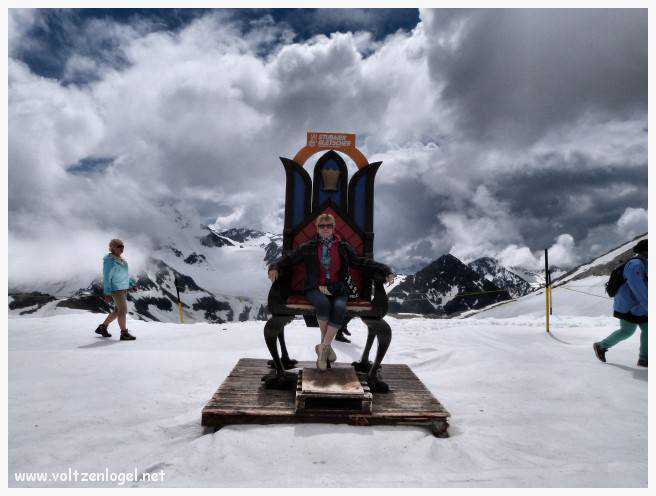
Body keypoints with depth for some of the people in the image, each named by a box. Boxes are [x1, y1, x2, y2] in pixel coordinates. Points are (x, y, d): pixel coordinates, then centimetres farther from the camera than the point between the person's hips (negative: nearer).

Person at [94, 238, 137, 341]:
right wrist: (107, 294, -19)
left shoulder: (121, 259, 11)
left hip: (123, 288, 9)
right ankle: (124, 334, 3)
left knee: (117, 311, 16)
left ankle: (102, 327, 29)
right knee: (123, 310, -5)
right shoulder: (109, 261, -14)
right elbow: (107, 277, -16)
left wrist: (131, 284, 16)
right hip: (116, 289, -9)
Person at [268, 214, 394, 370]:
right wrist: (275, 267, -12)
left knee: (339, 308, -32)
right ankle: (327, 345, -16)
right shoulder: (309, 247, 11)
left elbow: (362, 262, 10)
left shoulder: (343, 247, 12)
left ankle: (323, 347, -23)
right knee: (323, 303, -35)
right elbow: (289, 258, 10)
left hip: (337, 290, 1)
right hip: (315, 289, -1)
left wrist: (385, 271, -1)